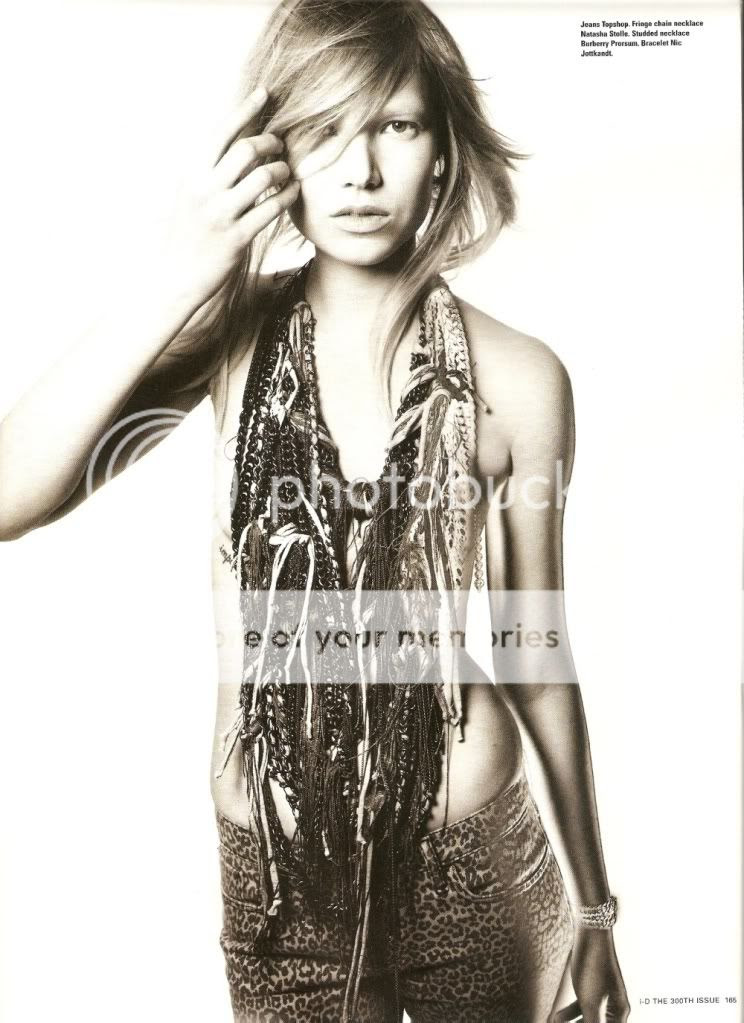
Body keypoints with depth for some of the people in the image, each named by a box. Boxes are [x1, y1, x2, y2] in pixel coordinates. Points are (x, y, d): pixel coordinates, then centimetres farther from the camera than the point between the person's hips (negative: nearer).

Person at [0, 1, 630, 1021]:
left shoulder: (518, 381, -12)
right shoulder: (233, 333, -8)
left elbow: (536, 651, -3)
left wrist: (594, 900, 7)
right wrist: (168, 294, -23)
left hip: (476, 866, 0)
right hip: (274, 869, 1)